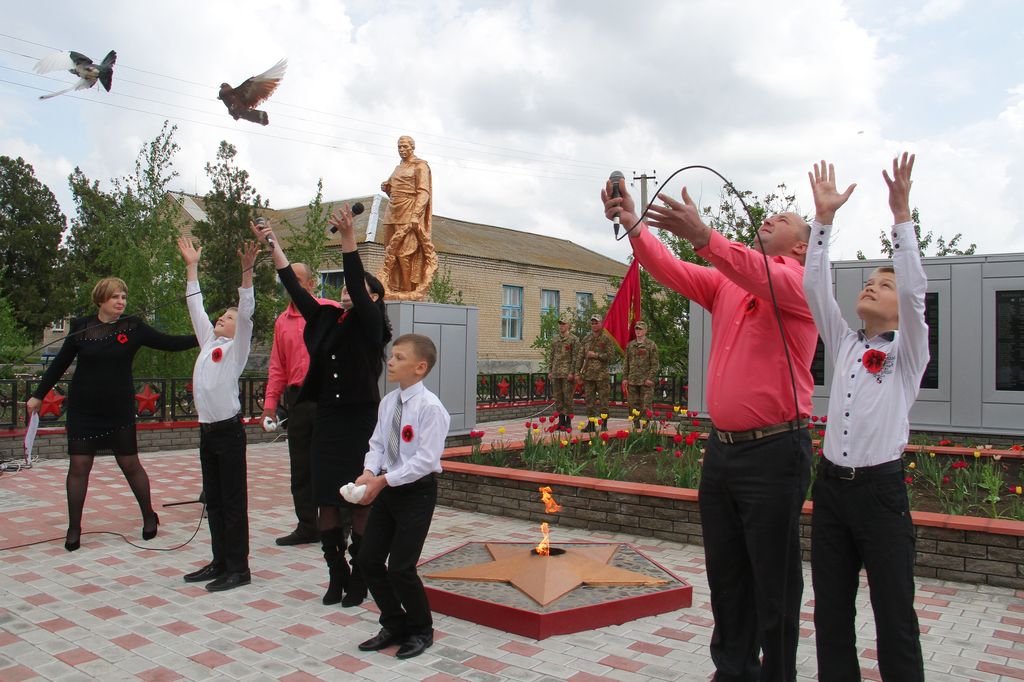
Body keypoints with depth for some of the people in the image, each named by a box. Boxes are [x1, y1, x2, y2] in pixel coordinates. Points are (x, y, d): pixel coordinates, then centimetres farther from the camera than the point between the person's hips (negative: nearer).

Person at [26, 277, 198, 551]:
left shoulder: (133, 327, -3)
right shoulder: (80, 326, -1)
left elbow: (170, 343, -4)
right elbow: (60, 363, 8)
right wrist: (38, 395, 10)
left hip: (120, 409, 0)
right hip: (83, 409, 1)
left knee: (130, 464, 6)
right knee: (79, 466, 1)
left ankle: (149, 518, 23)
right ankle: (74, 529, 15)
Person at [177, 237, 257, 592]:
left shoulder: (236, 347, -2)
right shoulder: (208, 342, 15)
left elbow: (246, 313, -16)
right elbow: (195, 306, 20)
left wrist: (247, 272, -25)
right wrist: (192, 265, 22)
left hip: (229, 430, -7)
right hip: (206, 430, 7)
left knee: (233, 501, -2)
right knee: (213, 500, 12)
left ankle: (238, 568, 4)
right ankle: (220, 562, 22)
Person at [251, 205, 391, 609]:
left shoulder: (370, 324, -5)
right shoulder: (327, 319, 11)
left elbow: (357, 290, -21)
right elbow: (295, 288, 10)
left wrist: (348, 238, -30)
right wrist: (272, 244, 8)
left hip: (360, 422, -6)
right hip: (327, 419, 6)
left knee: (359, 503, -1)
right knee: (326, 502, 6)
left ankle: (358, 579, 12)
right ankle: (336, 576, 19)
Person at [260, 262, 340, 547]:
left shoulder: (330, 309, -1)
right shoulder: (282, 321, 15)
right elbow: (277, 366, 16)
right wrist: (270, 402, 9)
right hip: (297, 398, 5)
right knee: (300, 466, 9)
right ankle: (307, 526, 19)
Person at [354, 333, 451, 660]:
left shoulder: (430, 407, -19)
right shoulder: (388, 402, 4)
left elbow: (426, 459, -23)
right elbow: (377, 444, 9)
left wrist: (384, 480, -23)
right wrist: (369, 472, -11)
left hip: (417, 491, -7)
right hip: (387, 488, 8)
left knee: (400, 567, -5)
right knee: (368, 559, 10)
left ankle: (421, 631, 23)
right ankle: (394, 626, 31)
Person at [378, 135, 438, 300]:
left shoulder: (420, 166, -1)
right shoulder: (398, 167, 23)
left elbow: (423, 192, -11)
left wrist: (416, 215, -22)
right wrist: (386, 188, 9)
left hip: (409, 214, -8)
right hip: (393, 213, 8)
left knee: (405, 252, -13)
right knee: (391, 252, 1)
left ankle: (412, 292, -10)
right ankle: (393, 290, 2)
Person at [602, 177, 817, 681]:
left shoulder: (799, 280, -4)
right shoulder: (726, 281, 14)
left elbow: (762, 276, -25)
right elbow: (671, 271, 3)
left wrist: (701, 236, -41)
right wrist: (634, 226, -13)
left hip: (774, 451, -6)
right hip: (721, 447, 6)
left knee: (774, 582, 3)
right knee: (725, 575, 15)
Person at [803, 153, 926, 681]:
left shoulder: (908, 353, 1)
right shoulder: (843, 346, 11)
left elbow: (915, 290, -14)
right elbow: (815, 288, 3)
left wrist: (901, 216, -19)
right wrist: (824, 219, -3)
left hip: (880, 489, -4)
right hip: (831, 485, 4)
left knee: (894, 614, 2)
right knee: (830, 610, 11)